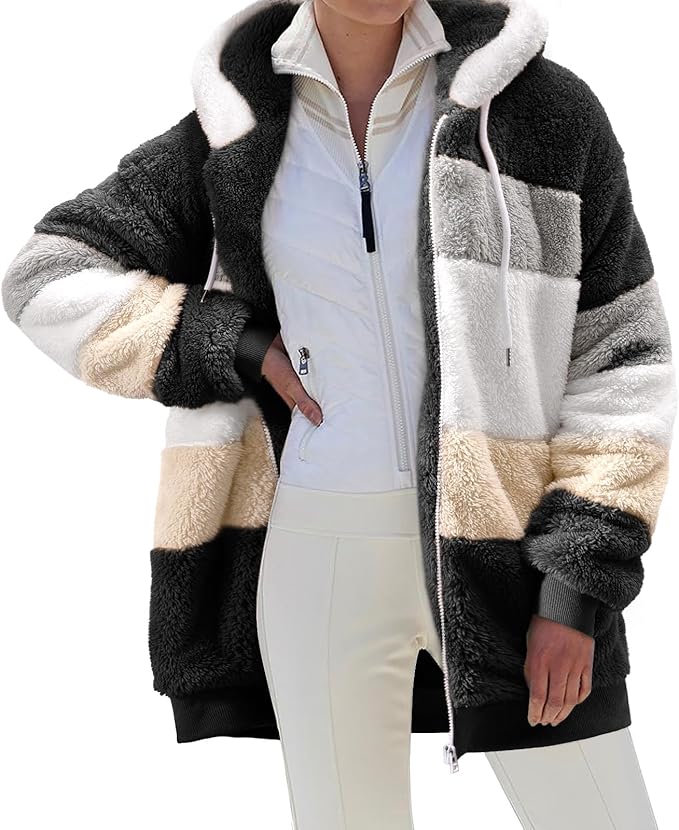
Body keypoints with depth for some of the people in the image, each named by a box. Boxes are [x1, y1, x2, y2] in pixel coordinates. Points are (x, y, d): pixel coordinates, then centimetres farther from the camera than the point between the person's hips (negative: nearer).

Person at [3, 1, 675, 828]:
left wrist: (579, 584, -11)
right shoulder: (239, 128, 2)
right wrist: (244, 350, -6)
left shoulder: (540, 106, -4)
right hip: (320, 555, 2)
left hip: (500, 546, -1)